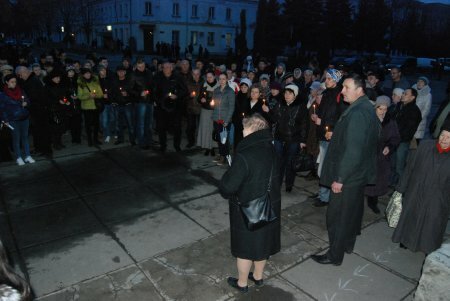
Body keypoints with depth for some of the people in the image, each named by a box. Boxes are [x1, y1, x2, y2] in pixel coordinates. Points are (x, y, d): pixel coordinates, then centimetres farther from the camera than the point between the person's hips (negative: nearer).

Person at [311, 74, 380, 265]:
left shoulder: (357, 113, -25)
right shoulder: (366, 108, 7)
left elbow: (353, 151, -27)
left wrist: (340, 178, -22)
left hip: (348, 177, -10)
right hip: (359, 173, 10)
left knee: (336, 215, 3)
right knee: (353, 210, 23)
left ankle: (335, 255, 18)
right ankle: (348, 244, 42)